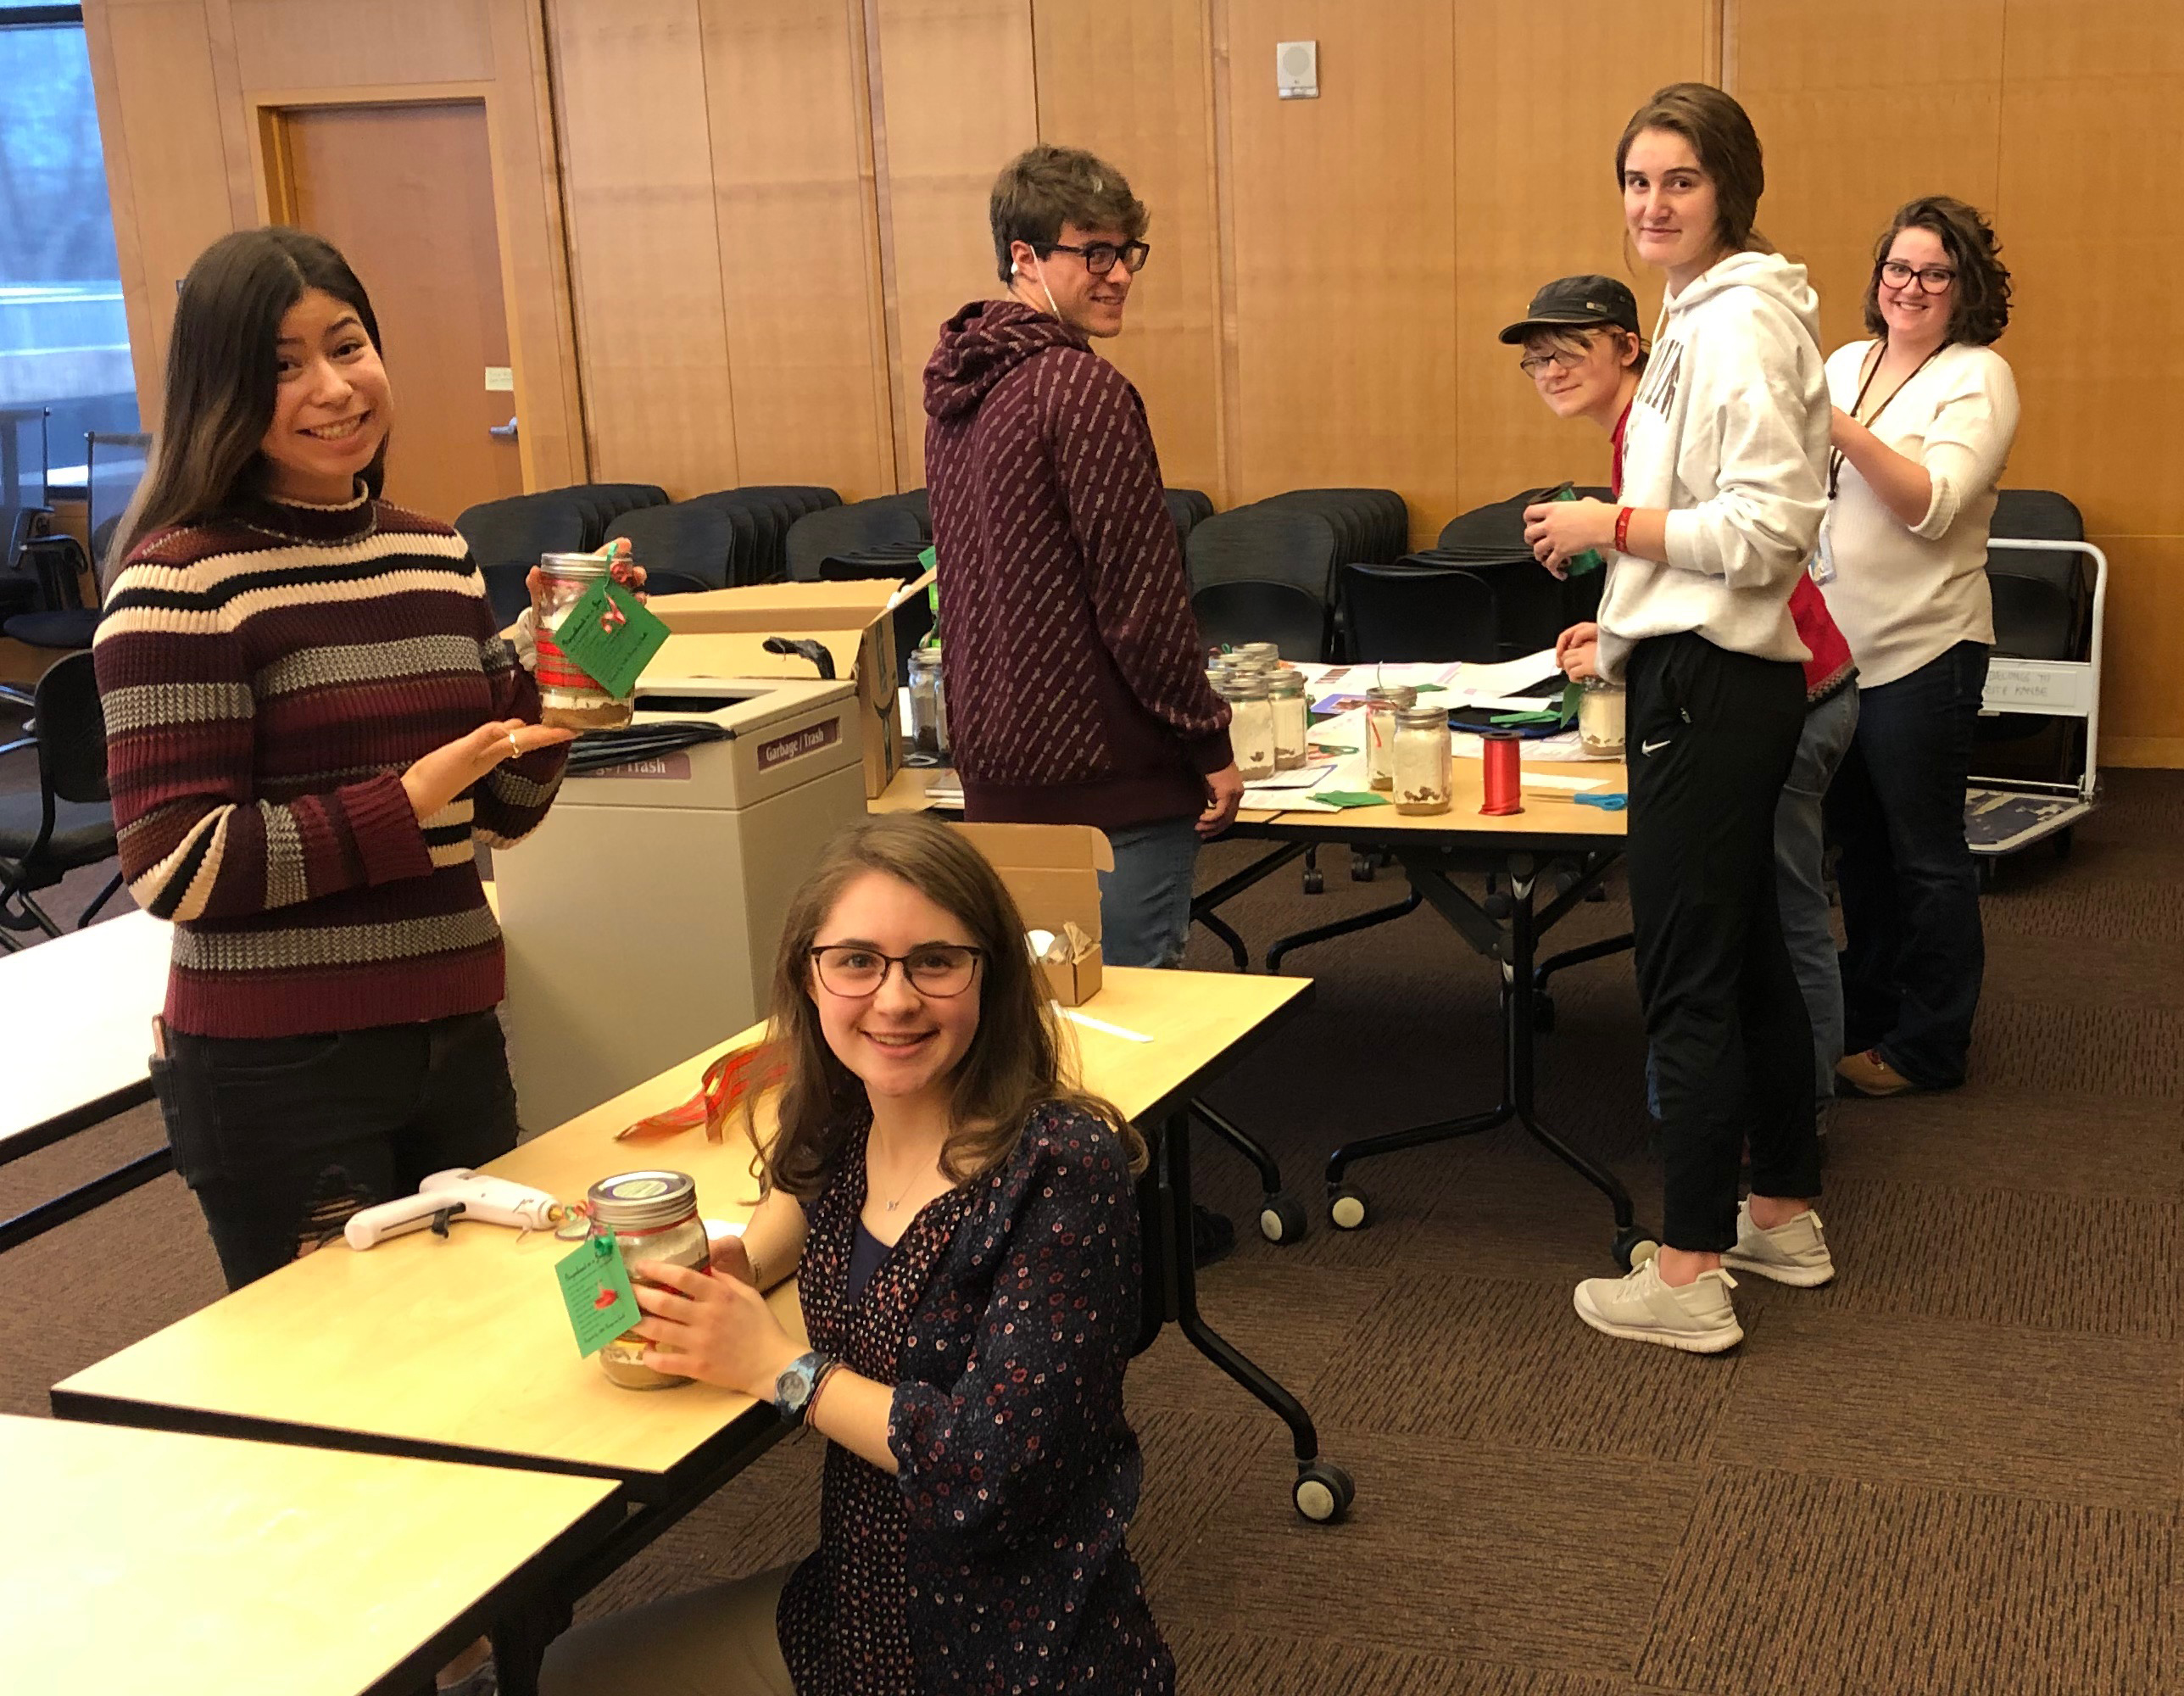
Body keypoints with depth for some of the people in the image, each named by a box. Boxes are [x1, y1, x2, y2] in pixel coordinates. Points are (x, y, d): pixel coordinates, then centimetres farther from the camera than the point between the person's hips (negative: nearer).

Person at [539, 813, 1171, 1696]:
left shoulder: (1063, 1166, -24)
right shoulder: (842, 1130, -4)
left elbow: (998, 1461, -27)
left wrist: (779, 1366, -17)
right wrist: (740, 1264, 0)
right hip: (852, 1607, 7)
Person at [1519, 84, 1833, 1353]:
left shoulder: (1742, 320, -16)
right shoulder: (1704, 313, 16)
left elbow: (1768, 525, -23)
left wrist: (1610, 526, -14)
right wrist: (1628, 631, 22)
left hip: (1713, 687, -11)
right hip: (1707, 671, 11)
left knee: (1690, 978, -5)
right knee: (1749, 956, 18)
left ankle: (1690, 1279, 4)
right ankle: (1786, 1216, 31)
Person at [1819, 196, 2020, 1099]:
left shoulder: (1978, 377, -8)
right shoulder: (1844, 363, 11)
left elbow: (1933, 505, -21)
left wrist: (1839, 427, -28)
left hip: (1921, 649, -7)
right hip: (1833, 643, 7)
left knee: (1924, 854, 3)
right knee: (1858, 842, 16)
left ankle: (1927, 1045, 14)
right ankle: (1867, 1016, 30)